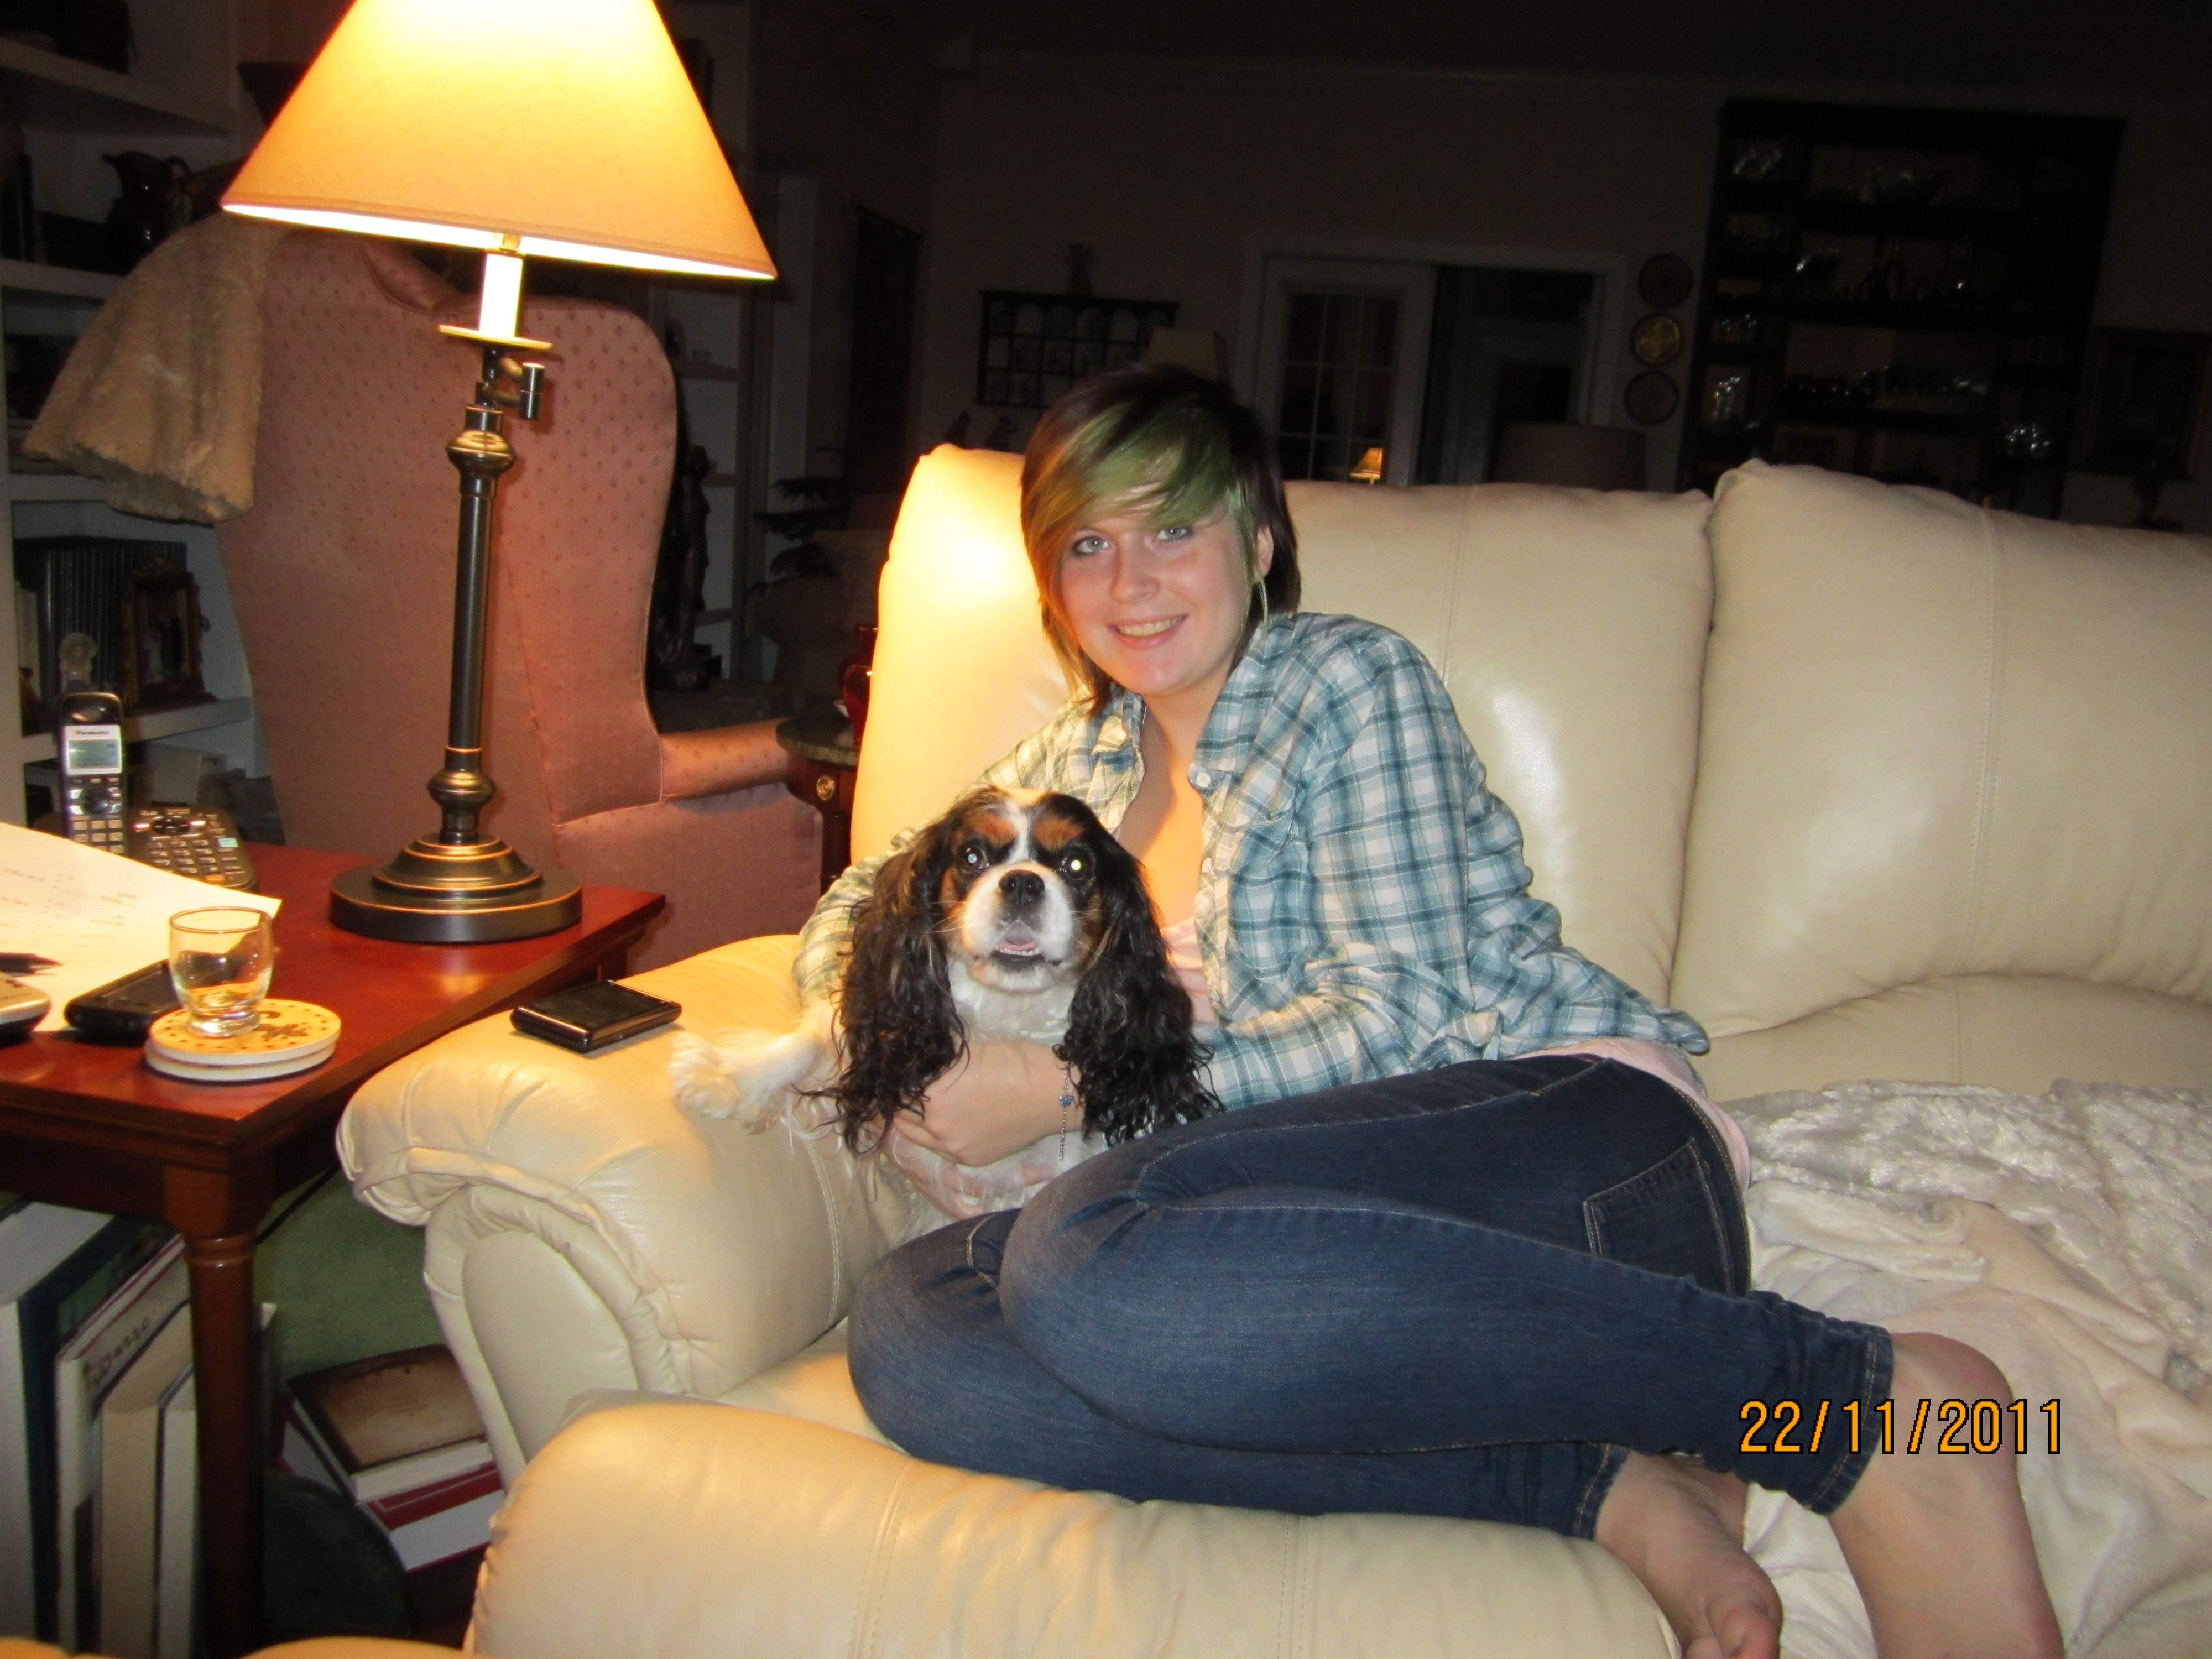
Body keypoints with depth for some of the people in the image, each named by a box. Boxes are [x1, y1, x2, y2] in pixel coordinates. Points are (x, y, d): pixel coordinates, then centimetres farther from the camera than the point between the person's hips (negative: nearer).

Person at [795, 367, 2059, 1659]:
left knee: (1088, 1253, -35)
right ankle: (1604, 1487, -21)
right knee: (907, 1324, -20)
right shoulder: (1085, 763, 22)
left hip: (1579, 1130, -6)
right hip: (1371, 1213, 6)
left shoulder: (1350, 678, 3)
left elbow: (1403, 1015, -6)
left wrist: (1068, 1090, -10)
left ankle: (1861, 1404, -23)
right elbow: (876, 891, 30)